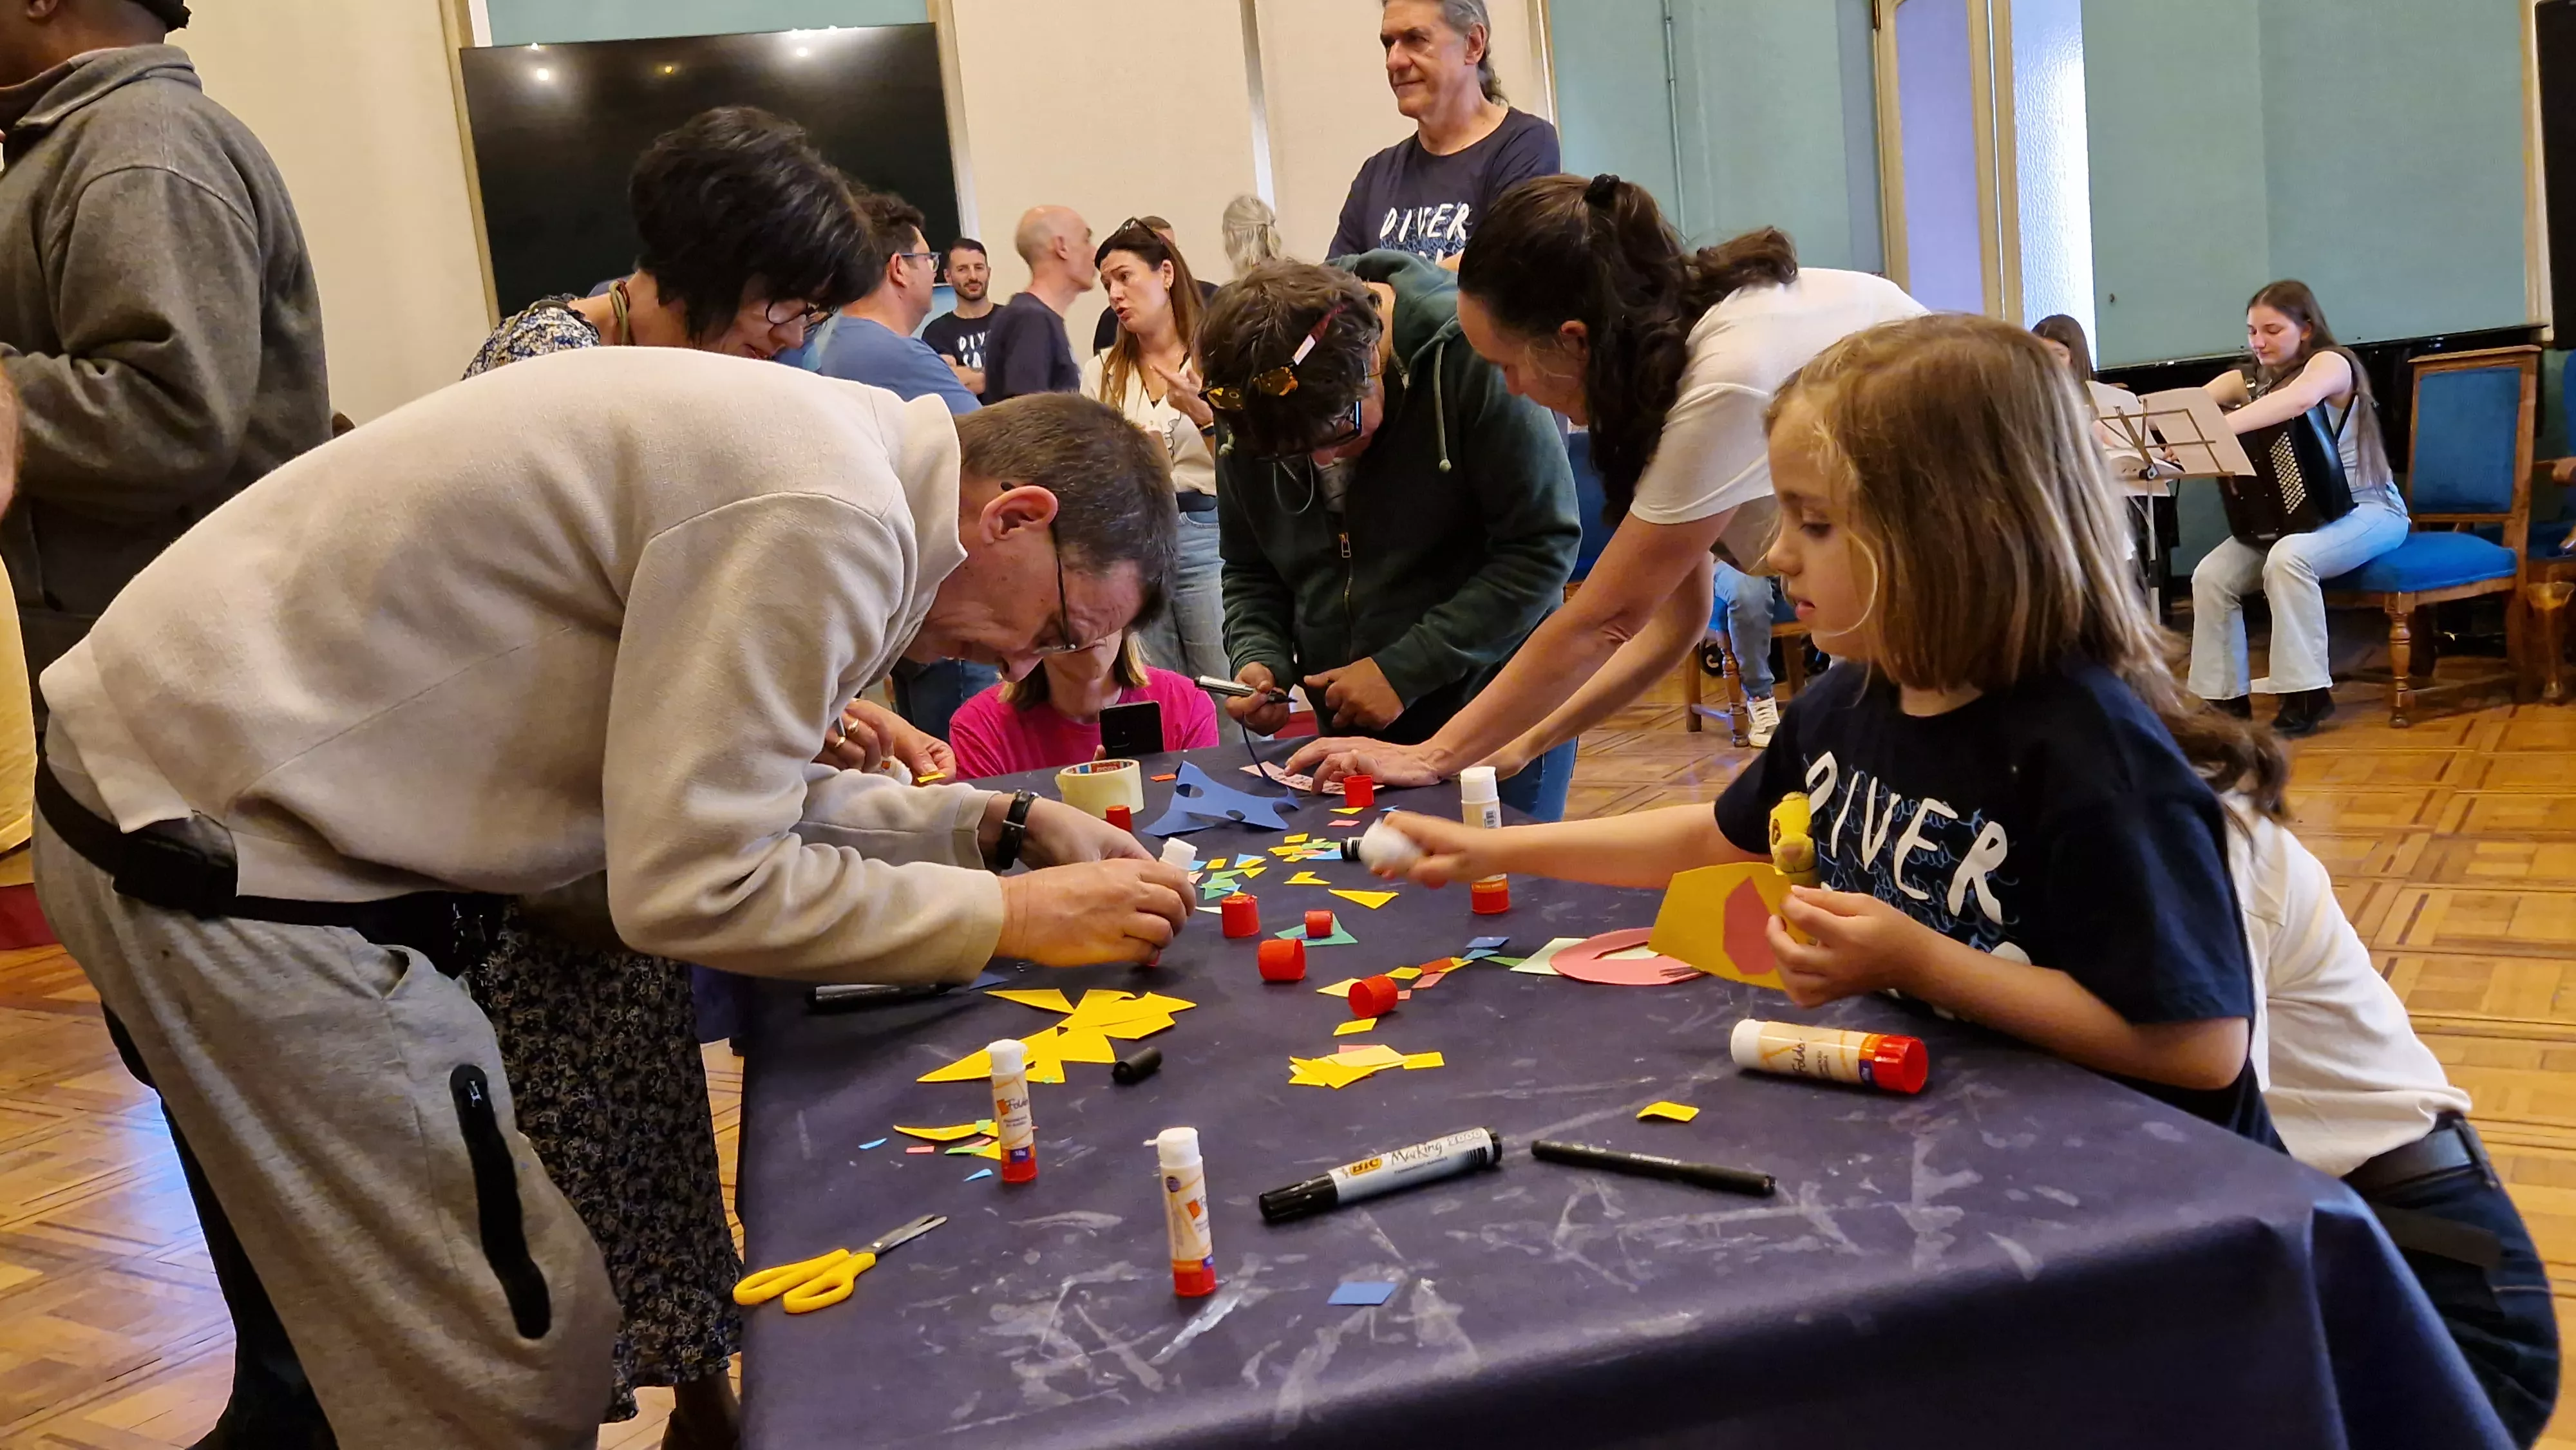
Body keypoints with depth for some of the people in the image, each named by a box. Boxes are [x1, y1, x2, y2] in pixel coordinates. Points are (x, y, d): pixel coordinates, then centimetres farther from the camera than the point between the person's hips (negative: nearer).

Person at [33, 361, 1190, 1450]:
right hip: (225, 855, -10)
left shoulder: (824, 444, 8)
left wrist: (995, 824, 10)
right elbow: (696, 886, -20)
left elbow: (720, 794, 14)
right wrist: (1007, 917, -11)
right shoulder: (821, 520, -22)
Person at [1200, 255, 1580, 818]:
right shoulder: (1256, 403, -2)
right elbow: (1249, 570, 11)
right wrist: (1258, 656, -9)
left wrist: (1406, 670, -20)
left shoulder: (1469, 359, -19)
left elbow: (1543, 546, -18)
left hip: (1494, 725, -4)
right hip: (1350, 731, 5)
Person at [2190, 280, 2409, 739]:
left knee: (2288, 559, -35)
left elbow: (2300, 397, -37)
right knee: (2211, 574, -17)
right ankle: (2225, 697, -7)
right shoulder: (2248, 379, 9)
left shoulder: (2331, 362, -12)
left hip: (2365, 509, -6)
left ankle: (2307, 693, -28)